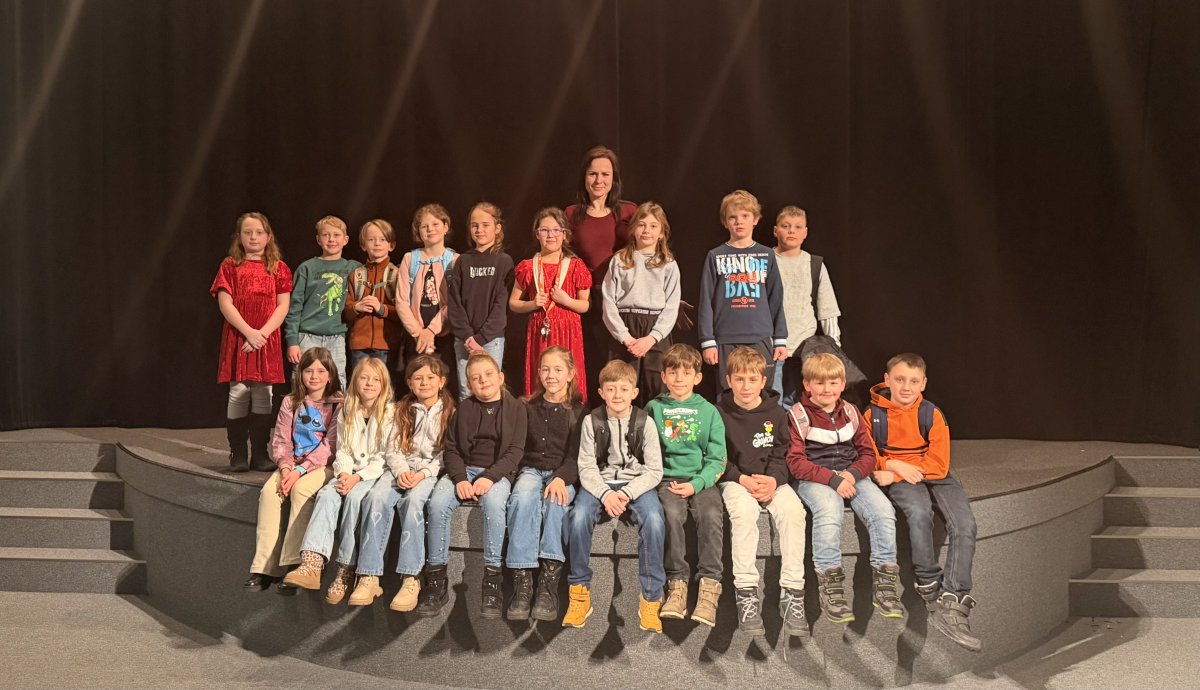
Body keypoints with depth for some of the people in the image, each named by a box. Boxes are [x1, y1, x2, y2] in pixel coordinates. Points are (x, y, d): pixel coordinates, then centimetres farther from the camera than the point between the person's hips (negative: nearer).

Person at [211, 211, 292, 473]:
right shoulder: (230, 266, 5)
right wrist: (249, 332, -15)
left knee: (263, 396, 3)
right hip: (237, 338, -1)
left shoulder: (278, 268, 8)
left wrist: (263, 333, -12)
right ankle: (238, 454, 7)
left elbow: (283, 306, 1)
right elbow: (225, 303, -4)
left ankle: (260, 454, 10)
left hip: (267, 339, 1)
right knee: (238, 394, -1)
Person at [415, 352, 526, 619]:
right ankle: (436, 582, -19)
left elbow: (515, 450, -2)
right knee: (437, 503, -27)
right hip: (463, 469, 3)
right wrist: (460, 478, -11)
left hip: (497, 472, -3)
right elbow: (451, 448, 8)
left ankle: (492, 581, -28)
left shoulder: (515, 407, 6)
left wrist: (490, 477, -16)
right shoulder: (464, 408, 14)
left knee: (494, 503, -36)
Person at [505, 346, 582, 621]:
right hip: (531, 469, 2)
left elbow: (578, 454, -2)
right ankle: (522, 581, -39)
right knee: (522, 498, -33)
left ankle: (550, 582, -40)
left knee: (555, 500, -36)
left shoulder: (579, 411, 8)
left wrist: (561, 477, -20)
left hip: (564, 475, -2)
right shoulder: (528, 409, 18)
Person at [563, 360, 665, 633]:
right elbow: (587, 467, -4)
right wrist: (605, 494, -21)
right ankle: (580, 593, -14)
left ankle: (651, 598, -17)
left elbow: (654, 470, -4)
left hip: (637, 483, 0)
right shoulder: (591, 422, 0)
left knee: (654, 520, -31)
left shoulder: (644, 422, -2)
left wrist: (626, 493, -18)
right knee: (579, 517, -30)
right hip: (599, 483, 1)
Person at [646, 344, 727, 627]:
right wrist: (656, 479, -7)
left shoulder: (709, 411, 9)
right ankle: (677, 583, -23)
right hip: (667, 478, 0)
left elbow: (717, 459, 5)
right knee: (672, 512, -31)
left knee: (712, 515, -29)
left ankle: (710, 585, -24)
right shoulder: (654, 409, 10)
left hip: (702, 479, 1)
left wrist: (696, 484, -10)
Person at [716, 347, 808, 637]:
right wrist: (743, 480, -13)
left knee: (793, 509, -31)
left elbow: (783, 454, 6)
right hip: (734, 480, -2)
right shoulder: (720, 414, 1)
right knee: (744, 511, -36)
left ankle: (792, 593, -25)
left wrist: (773, 479, -14)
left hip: (772, 479, 2)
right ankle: (746, 593, -31)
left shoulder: (776, 413, 7)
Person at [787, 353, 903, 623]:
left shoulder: (850, 412, 15)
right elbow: (796, 462, -7)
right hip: (814, 479, -4)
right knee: (829, 511, -37)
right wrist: (832, 479, -18)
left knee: (883, 510, -24)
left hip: (852, 475, 4)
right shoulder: (798, 415, 0)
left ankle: (884, 582, -15)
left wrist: (852, 474, -9)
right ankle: (829, 585, -29)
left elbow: (868, 454, 13)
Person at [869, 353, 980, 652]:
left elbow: (939, 465, -6)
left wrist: (894, 472, -14)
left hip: (932, 476, 2)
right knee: (919, 512, -36)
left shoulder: (932, 414, -1)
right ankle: (931, 591, -24)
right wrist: (894, 465, -14)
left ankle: (953, 603, -28)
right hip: (898, 480, -2)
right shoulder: (873, 414, -1)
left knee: (965, 525, -25)